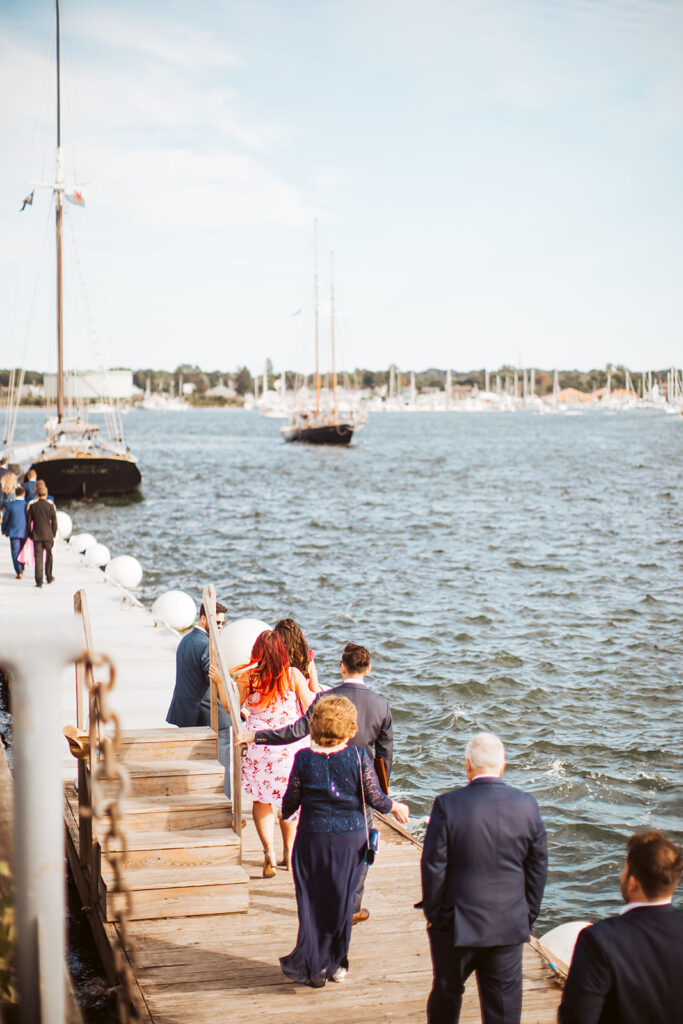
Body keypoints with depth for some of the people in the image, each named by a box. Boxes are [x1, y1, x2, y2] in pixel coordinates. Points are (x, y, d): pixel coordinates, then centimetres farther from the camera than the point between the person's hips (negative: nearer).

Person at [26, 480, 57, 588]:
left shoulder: (31, 505, -2)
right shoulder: (50, 505, -3)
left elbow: (28, 521, 0)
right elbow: (54, 522, -1)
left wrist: (29, 534, 10)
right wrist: (53, 535, 9)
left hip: (36, 534, 0)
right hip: (48, 534, 0)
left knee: (38, 557, 1)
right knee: (49, 556, 17)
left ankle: (39, 580, -6)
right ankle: (49, 577, 27)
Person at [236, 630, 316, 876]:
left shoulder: (247, 676, -6)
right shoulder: (293, 675, -5)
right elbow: (310, 710, -1)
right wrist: (313, 679, 11)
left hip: (258, 744, -1)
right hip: (290, 745, 1)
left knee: (261, 798, 11)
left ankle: (268, 851, -1)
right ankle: (288, 853, 25)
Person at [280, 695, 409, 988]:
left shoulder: (304, 758, -9)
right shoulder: (358, 757, -11)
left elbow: (291, 799, -1)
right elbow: (374, 798, -7)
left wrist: (284, 813, 22)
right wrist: (395, 807, 14)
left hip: (313, 836, 0)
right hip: (350, 838, 0)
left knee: (312, 900, 12)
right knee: (341, 899, 15)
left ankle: (311, 965, 17)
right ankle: (335, 963, 26)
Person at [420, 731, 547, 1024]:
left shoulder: (447, 805, -15)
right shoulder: (527, 806, -5)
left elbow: (433, 866, -11)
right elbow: (538, 867, 2)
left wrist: (433, 913, 2)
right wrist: (528, 916, 13)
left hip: (457, 924, -2)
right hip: (510, 927, 2)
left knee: (446, 995, 18)